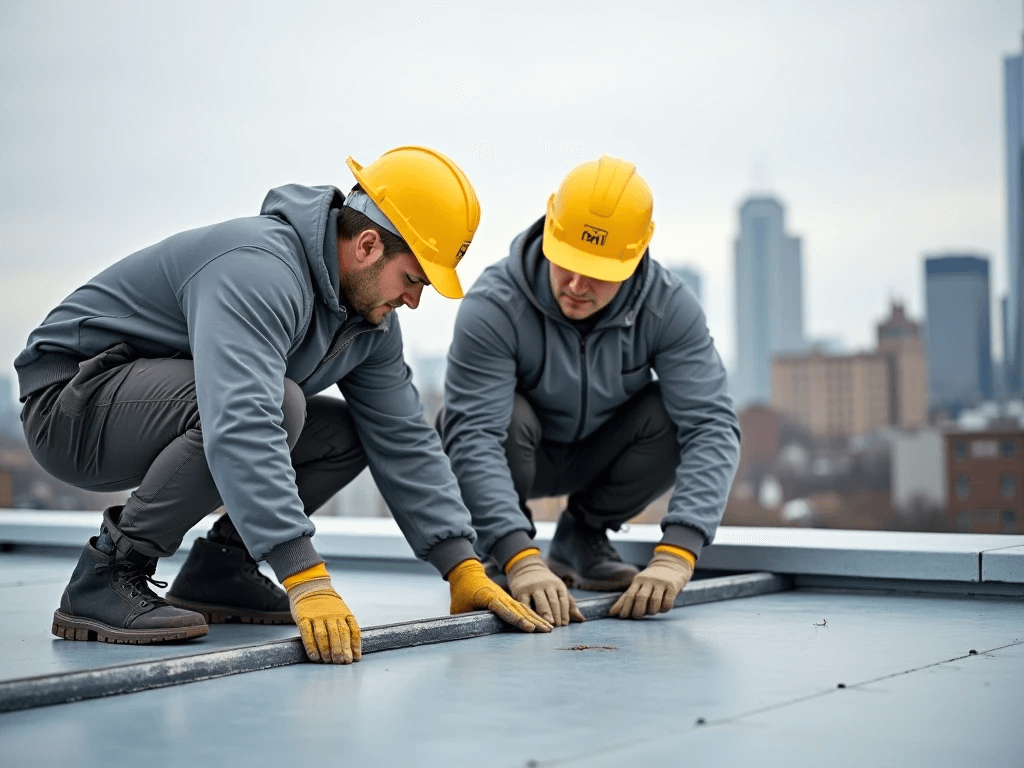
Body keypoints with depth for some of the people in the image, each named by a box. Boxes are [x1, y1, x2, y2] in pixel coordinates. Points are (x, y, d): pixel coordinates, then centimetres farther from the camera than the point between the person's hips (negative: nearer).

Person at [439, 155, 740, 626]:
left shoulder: (669, 306, -24)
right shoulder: (493, 305, -32)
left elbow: (712, 427, -31)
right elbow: (474, 438, -38)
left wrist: (675, 555, -43)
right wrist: (520, 560, -49)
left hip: (598, 456, 3)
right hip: (512, 458, -2)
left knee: (675, 416, -26)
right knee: (508, 416, -36)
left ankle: (581, 538, 0)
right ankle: (499, 556, -6)